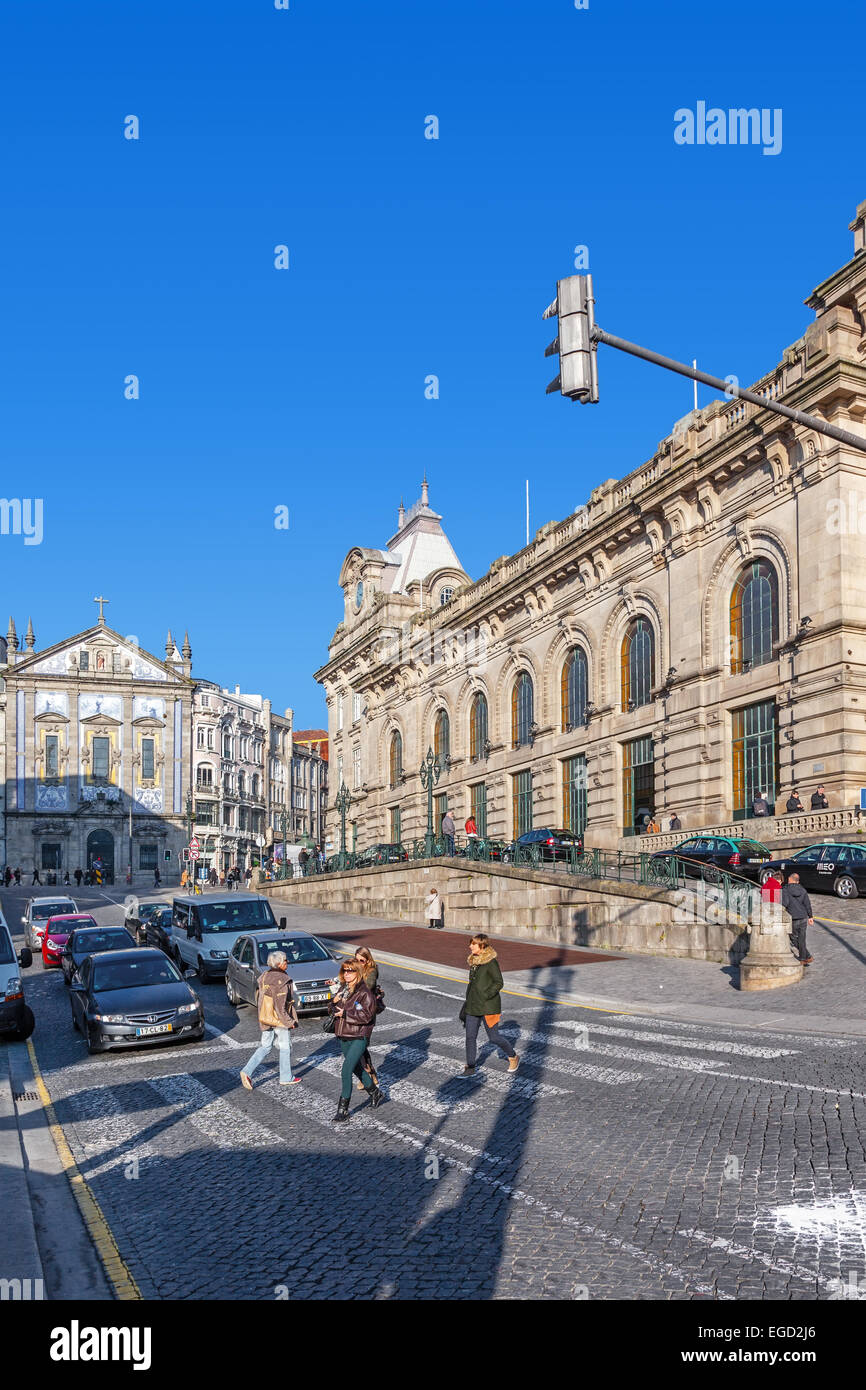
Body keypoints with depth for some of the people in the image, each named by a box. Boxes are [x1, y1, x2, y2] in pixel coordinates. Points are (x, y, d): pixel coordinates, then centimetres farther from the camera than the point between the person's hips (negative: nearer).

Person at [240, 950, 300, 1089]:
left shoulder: (264, 976, 4)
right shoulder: (281, 980, -21)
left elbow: (258, 998, 11)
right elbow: (280, 1006, -23)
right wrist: (290, 1021, -15)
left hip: (265, 1019, 8)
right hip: (279, 1020, -8)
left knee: (265, 1046, 15)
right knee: (285, 1047, 9)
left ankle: (247, 1071, 2)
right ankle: (286, 1078, 20)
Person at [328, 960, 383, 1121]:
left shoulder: (365, 992, -14)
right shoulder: (343, 990, 8)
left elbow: (366, 1015, -22)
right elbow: (332, 1010, 13)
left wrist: (345, 1014, -24)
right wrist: (334, 1002, -9)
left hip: (359, 1038, -8)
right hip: (343, 1037, 8)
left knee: (346, 1072, -13)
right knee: (357, 1068, 21)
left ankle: (343, 1109, -5)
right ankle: (375, 1094, 42)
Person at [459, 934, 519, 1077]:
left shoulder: (491, 962, -15)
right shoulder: (474, 961, 8)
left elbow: (499, 983, -16)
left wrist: (484, 996, -20)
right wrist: (469, 1001, 20)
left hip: (488, 1006, -7)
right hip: (473, 1005, 7)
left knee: (494, 1037, 1)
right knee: (470, 1036, 4)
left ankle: (513, 1057, 25)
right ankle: (470, 1067, 14)